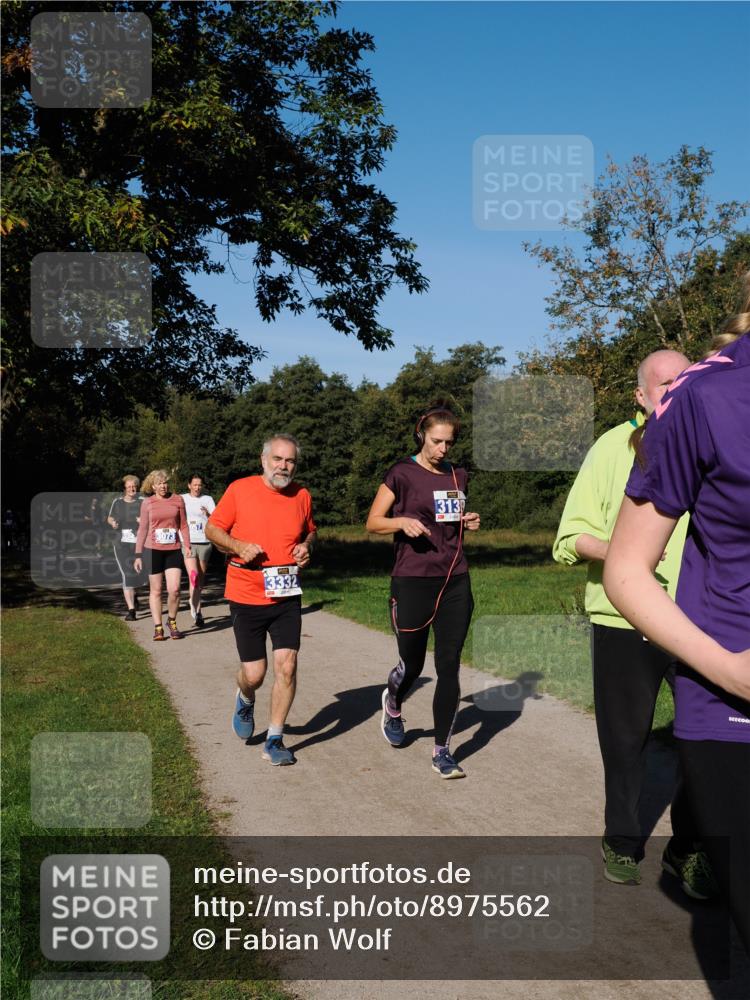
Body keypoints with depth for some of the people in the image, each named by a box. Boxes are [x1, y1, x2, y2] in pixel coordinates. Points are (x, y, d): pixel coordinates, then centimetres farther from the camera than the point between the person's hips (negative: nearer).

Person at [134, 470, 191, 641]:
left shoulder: (177, 500, 4)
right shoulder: (147, 503, 4)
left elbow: (183, 525, 9)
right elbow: (142, 529, 7)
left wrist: (188, 546, -2)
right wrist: (138, 555, 5)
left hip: (173, 550, 0)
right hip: (153, 550, 0)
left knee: (174, 589, -8)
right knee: (156, 590, 5)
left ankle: (172, 621, 16)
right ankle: (158, 628, 13)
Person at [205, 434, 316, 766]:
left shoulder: (302, 496, 4)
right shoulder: (239, 490, -6)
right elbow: (212, 529, 1)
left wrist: (306, 546, -2)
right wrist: (239, 546, -17)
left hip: (286, 597, 2)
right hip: (246, 597, -2)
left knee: (286, 665, -7)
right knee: (254, 673, 2)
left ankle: (274, 740, 9)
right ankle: (245, 702, 40)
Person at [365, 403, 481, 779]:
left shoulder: (457, 476, 10)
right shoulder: (402, 473, -4)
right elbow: (373, 522, -2)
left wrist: (468, 522, 2)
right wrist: (403, 522, -20)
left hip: (455, 582, 4)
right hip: (413, 582, -4)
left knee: (449, 666, 1)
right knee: (412, 663, 9)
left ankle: (442, 751, 11)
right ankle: (392, 704, 44)